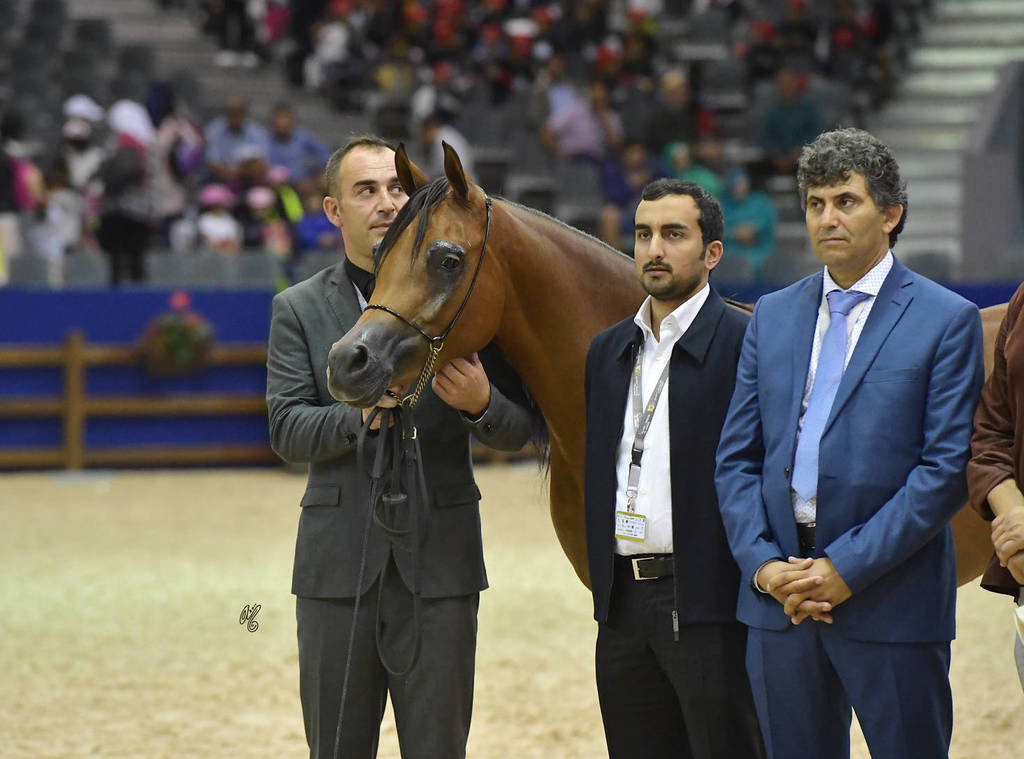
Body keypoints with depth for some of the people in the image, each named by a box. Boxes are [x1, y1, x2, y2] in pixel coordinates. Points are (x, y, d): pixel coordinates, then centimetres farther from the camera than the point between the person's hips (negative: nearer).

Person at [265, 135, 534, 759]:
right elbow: (287, 429, -5)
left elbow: (520, 429, 3)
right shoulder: (300, 309, 7)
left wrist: (481, 402, -19)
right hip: (339, 560, 0)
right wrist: (362, 415, -23)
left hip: (440, 560, 0)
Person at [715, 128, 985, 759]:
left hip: (892, 603, -4)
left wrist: (848, 569, -14)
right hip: (778, 599, 4)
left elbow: (948, 468, -9)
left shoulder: (947, 320, -2)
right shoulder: (773, 316, 13)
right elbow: (737, 458, 11)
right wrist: (763, 564, -5)